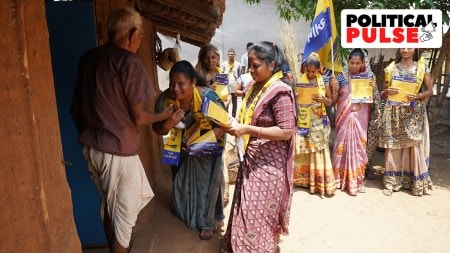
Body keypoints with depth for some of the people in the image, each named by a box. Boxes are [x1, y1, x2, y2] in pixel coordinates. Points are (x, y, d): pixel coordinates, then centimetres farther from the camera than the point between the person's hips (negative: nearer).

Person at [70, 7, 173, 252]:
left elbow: (76, 107, 12)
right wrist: (163, 115, 3)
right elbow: (138, 117, -15)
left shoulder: (88, 58, 6)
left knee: (109, 205, 23)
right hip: (118, 149, -7)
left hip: (91, 147, 8)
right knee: (124, 211, 11)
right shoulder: (129, 61, -16)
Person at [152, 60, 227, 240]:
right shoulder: (165, 99, -24)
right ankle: (185, 213, 49)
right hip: (181, 147, 4)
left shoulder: (208, 97, -33)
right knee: (181, 182, 20)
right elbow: (157, 129, -14)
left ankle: (207, 222, 30)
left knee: (207, 183, 8)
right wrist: (168, 125, -37)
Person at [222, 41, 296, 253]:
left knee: (260, 215, 5)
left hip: (269, 163, -8)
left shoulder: (280, 91, -16)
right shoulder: (255, 87, 9)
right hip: (252, 159, 8)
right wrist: (238, 126, -2)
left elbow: (286, 131, -21)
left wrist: (247, 130, -24)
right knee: (247, 211, 17)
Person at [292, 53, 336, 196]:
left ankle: (320, 181, 9)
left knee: (319, 151, 1)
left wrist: (322, 99, -17)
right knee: (303, 151, 5)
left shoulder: (324, 81, 1)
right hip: (303, 121, 0)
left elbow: (330, 102, 4)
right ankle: (304, 178, 19)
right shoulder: (300, 81, 1)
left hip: (319, 122, 0)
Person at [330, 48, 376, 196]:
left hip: (360, 117, 1)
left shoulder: (367, 77, 3)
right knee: (343, 145, 3)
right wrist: (333, 87, -16)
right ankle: (341, 178, 17)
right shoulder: (341, 77, 0)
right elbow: (334, 100, 0)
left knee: (358, 146, 5)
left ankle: (356, 180, 18)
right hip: (345, 117, -1)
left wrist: (373, 88, -11)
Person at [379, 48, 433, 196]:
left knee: (415, 146, 2)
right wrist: (387, 92, -15)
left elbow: (430, 91, 4)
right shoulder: (391, 68, 5)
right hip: (394, 114, 1)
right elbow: (383, 94, 7)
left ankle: (417, 182, 15)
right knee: (393, 147, 2)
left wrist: (418, 96, -15)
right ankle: (391, 181, 11)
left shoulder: (422, 68, 3)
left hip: (414, 114, 0)